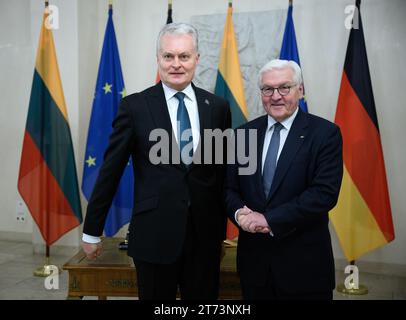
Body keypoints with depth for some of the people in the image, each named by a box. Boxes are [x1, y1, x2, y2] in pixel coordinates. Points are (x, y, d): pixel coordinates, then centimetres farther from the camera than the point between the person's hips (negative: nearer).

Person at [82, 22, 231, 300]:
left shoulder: (218, 107, 2)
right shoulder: (135, 106, -5)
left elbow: (224, 171, 8)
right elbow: (110, 170, -2)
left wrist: (222, 229, 12)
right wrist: (92, 231, 3)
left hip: (205, 234, 3)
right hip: (154, 235, -2)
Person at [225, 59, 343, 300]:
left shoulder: (325, 133, -7)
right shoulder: (244, 133, 6)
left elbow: (325, 192, -16)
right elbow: (229, 187, 6)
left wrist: (269, 219, -19)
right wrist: (239, 213, -15)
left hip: (304, 262, -3)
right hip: (253, 256, 4)